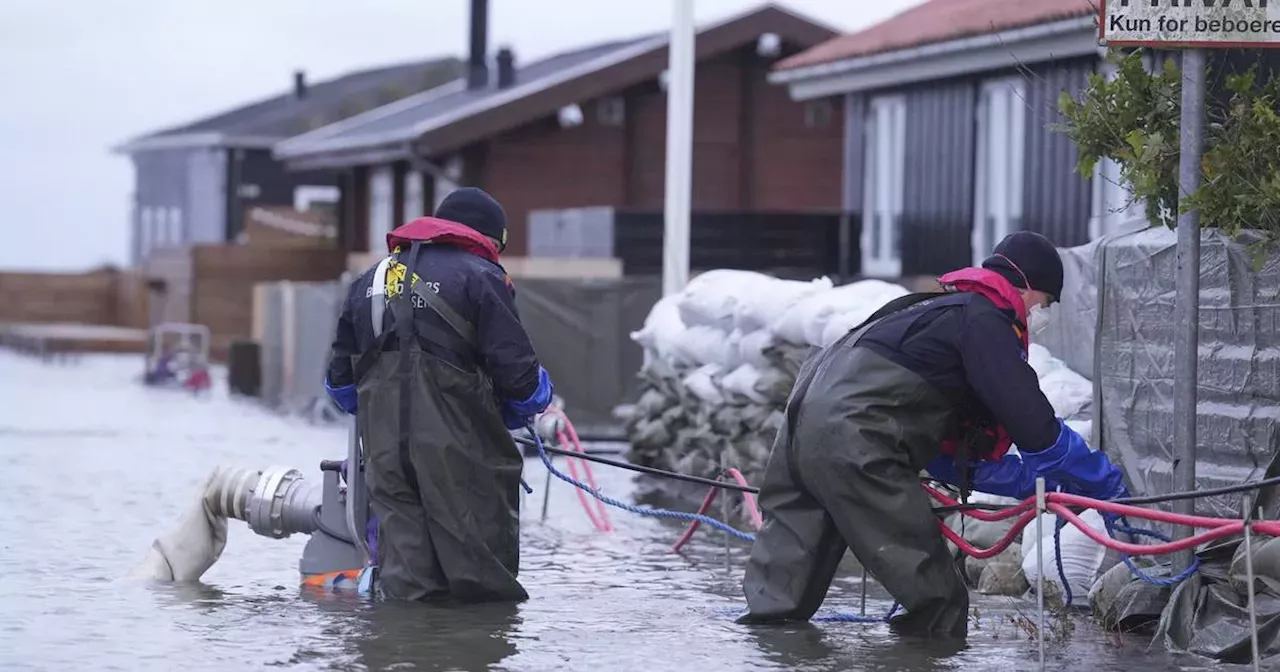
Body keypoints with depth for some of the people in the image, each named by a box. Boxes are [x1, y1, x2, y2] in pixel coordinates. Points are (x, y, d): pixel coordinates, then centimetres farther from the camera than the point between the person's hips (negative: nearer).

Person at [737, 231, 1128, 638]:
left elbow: (953, 453, 28)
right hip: (853, 447, -10)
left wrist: (1037, 484, 25)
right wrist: (1108, 486, 4)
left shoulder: (946, 310, 27)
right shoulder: (982, 320, -2)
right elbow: (1036, 427, -8)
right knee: (938, 604, -5)